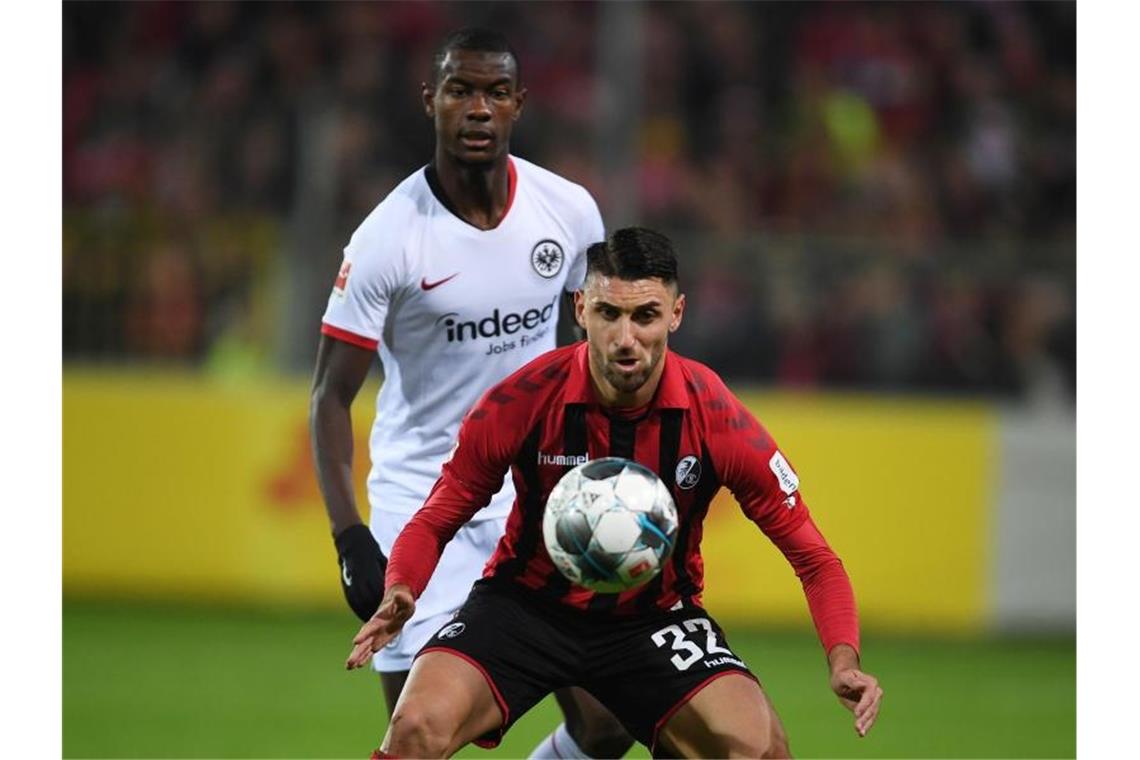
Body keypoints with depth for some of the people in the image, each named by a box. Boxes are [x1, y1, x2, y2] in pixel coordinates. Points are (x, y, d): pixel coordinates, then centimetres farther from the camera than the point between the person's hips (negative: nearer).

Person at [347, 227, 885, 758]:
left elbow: (811, 555, -8)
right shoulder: (522, 401, -17)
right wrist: (399, 594, -26)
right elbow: (435, 520, -4)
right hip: (525, 605, 0)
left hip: (655, 616, 1)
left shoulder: (715, 418, -16)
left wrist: (843, 661, -24)